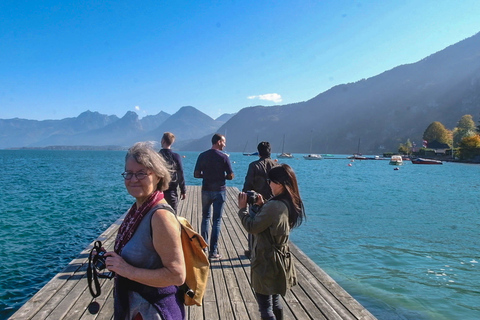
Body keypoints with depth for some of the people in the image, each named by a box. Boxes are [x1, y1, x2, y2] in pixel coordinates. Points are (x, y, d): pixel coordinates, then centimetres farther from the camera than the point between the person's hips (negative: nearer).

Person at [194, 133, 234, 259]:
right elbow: (230, 176, -9)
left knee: (205, 217, 18)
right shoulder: (224, 157, -9)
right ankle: (213, 251, 5)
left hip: (206, 190, 3)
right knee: (217, 220, 3)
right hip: (219, 191, -3)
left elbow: (196, 174, -1)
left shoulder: (202, 156, 0)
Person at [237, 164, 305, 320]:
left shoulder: (274, 206, -28)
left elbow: (252, 227, -20)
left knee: (265, 305, 3)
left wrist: (242, 208, -7)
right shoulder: (291, 204, 1)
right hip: (280, 259, 9)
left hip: (266, 262, -9)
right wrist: (262, 205, 4)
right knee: (275, 301, 25)